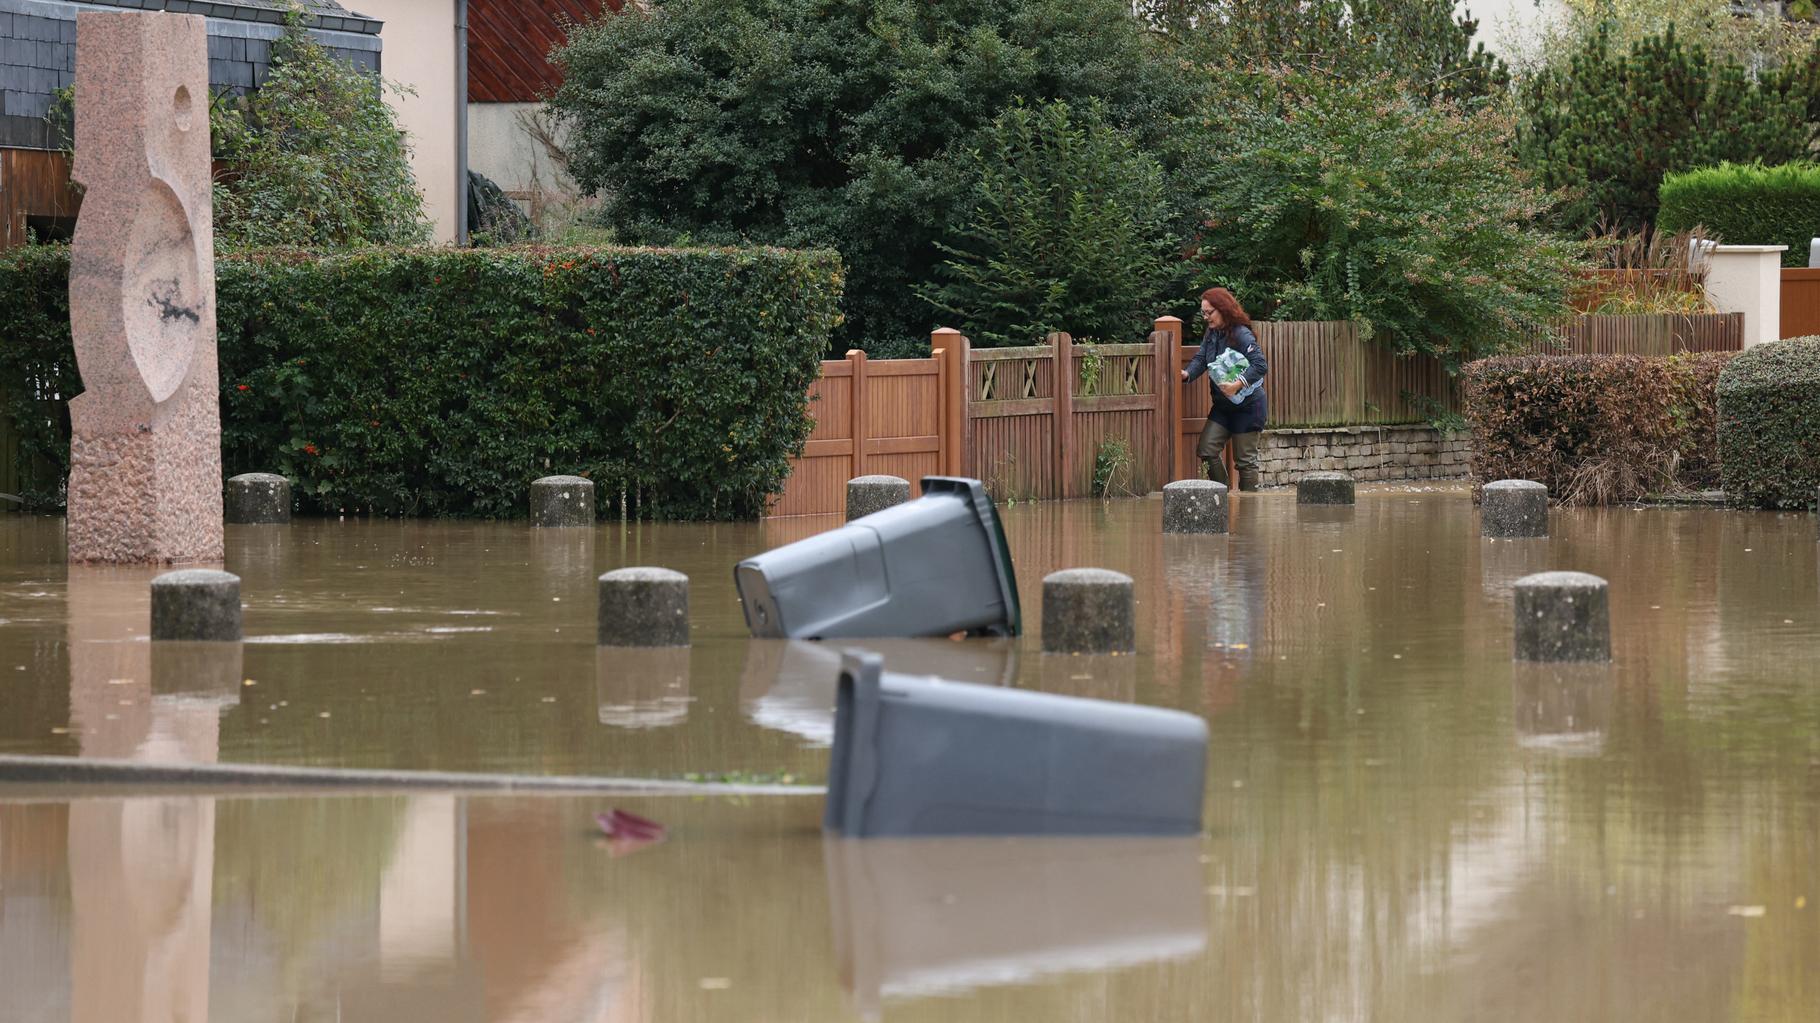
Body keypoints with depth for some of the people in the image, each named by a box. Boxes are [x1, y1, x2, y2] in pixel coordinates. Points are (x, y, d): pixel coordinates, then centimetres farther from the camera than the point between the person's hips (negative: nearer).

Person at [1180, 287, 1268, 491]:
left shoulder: (1241, 335, -20)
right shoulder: (1211, 334, 5)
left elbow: (1261, 365, -27)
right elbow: (1201, 359, -3)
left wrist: (1238, 384, -38)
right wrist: (1187, 373, -23)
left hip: (1248, 406, -8)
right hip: (1223, 405, 8)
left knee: (1244, 459, 0)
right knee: (1206, 450, -1)